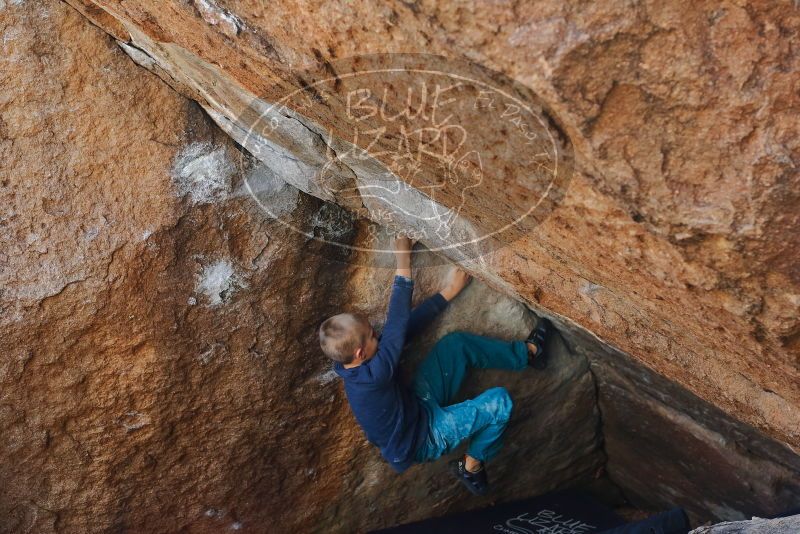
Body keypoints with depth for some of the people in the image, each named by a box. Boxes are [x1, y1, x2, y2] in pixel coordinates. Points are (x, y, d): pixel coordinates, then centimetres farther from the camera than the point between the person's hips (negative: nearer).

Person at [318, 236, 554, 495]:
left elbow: (406, 326, -11)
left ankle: (527, 352, 15)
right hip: (423, 438, -8)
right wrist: (403, 264, -29)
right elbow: (396, 326, -35)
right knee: (499, 402, -16)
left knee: (456, 343, -2)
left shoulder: (349, 362, -15)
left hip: (417, 404, 8)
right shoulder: (371, 377, -40)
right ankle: (472, 466, 8)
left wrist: (447, 293, -12)